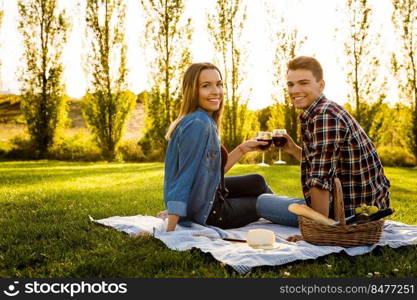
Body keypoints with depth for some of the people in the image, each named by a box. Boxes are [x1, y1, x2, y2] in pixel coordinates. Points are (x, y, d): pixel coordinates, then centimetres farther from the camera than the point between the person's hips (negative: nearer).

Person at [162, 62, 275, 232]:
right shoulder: (199, 124, -25)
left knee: (257, 182, 24)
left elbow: (215, 170, 9)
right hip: (205, 213, -8)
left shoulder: (206, 121, 4)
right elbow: (185, 177, -30)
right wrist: (169, 230, -31)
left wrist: (243, 148, 7)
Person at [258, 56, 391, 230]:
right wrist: (294, 150, 6)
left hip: (351, 213, -10)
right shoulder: (329, 110, 11)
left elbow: (321, 180, -26)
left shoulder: (324, 116, -21)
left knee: (263, 201, -3)